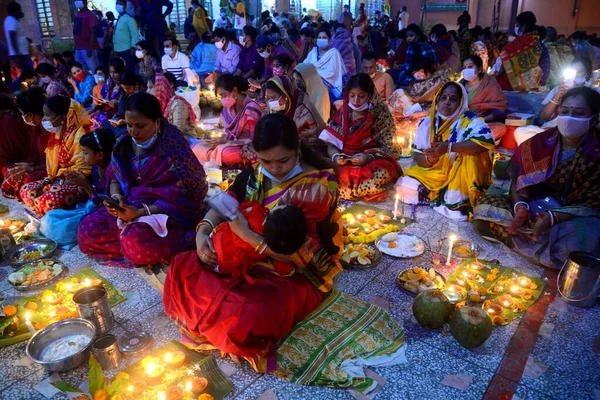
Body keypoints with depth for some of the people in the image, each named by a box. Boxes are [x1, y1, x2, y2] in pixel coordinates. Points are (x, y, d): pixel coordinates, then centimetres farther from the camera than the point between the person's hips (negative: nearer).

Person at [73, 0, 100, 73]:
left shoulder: (90, 15, -11)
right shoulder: (77, 14, 14)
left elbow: (93, 32, -16)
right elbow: (76, 31, 19)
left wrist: (90, 48, -22)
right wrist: (76, 46, 16)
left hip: (87, 49, -8)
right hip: (78, 48, 9)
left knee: (93, 70, -4)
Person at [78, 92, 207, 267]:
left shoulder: (174, 147, -18)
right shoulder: (125, 144, 3)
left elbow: (180, 198, -18)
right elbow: (115, 180, 13)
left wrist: (140, 213, -26)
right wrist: (116, 197, -11)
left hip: (169, 212, -7)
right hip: (130, 206, 7)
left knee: (137, 245, -34)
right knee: (86, 233, -10)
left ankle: (187, 239, -12)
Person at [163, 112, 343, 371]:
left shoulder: (317, 188, -20)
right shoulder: (254, 175, -3)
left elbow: (301, 255, -23)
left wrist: (247, 235, -28)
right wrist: (202, 231, -13)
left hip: (296, 276, -6)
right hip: (249, 260, 6)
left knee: (254, 315, -34)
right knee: (182, 267, -4)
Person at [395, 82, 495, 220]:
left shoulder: (469, 120, -14)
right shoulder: (427, 123, -1)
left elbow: (487, 139, -34)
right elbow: (417, 156, 1)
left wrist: (449, 147, -37)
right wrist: (429, 159, -24)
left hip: (460, 177, -4)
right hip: (435, 173, 4)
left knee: (469, 153, -32)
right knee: (404, 187, -16)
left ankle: (457, 201, -22)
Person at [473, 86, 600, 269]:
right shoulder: (540, 143, -1)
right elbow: (518, 182, 1)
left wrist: (554, 218, -26)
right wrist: (520, 206, -21)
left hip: (575, 218, -3)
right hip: (534, 208, 3)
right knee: (484, 208, -17)